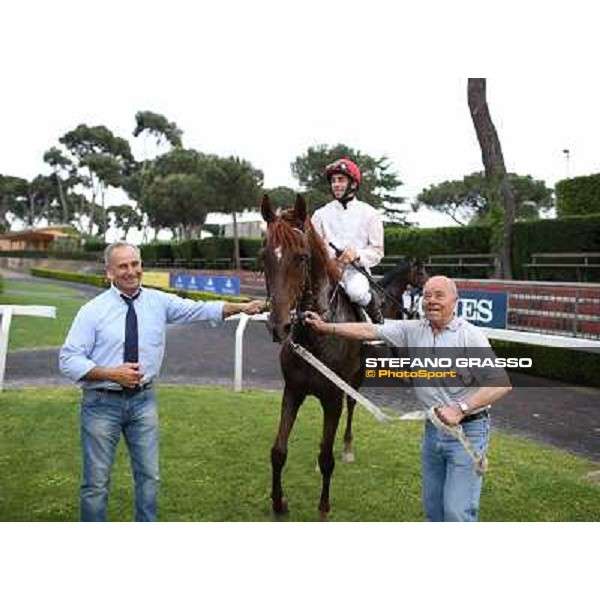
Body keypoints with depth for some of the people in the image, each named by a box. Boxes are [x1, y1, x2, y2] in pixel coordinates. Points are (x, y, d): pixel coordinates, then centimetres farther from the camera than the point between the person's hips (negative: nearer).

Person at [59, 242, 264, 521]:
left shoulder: (159, 302, 1)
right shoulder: (92, 310, -9)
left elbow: (202, 309, 0)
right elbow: (68, 360, -10)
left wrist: (242, 307, -11)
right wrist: (112, 374, -21)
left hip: (143, 400, 3)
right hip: (102, 403, -3)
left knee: (149, 475, 12)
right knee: (96, 482, 6)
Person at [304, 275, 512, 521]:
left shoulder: (470, 335, -14)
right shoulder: (413, 330, 3)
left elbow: (502, 384, -20)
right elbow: (369, 331, 4)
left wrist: (461, 409, -28)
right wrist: (326, 327, 1)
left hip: (468, 431, -6)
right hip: (433, 429, 6)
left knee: (456, 510, -6)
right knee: (432, 506, 16)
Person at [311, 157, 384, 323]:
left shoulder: (369, 213, 8)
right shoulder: (321, 214, 13)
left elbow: (377, 252, 6)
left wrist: (357, 254, -14)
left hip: (356, 269, -1)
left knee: (355, 291, -33)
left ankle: (374, 305, -1)